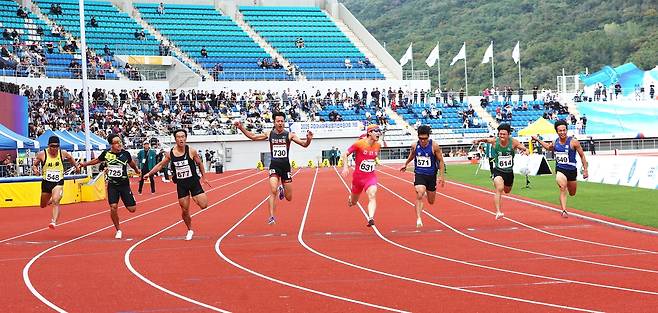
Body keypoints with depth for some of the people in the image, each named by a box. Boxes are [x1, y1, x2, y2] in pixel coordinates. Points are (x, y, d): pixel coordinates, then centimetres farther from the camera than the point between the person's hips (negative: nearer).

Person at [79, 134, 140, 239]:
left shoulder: (125, 154, -8)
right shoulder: (106, 153, -6)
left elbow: (132, 163, 14)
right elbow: (97, 160, 16)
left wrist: (136, 170, 29)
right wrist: (85, 164, 13)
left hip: (124, 184, 0)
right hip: (112, 185, 0)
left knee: (132, 209, -2)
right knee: (113, 207, -13)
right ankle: (118, 230, 6)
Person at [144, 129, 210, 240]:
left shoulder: (192, 151, -9)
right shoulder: (170, 153, -4)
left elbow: (199, 164, 6)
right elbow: (160, 165, 10)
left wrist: (203, 177, 8)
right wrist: (149, 174, 6)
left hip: (193, 181, -1)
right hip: (181, 184, 1)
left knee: (203, 205, -13)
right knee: (185, 210, 4)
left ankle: (195, 197, 21)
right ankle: (189, 230, 25)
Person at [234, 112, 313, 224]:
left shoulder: (289, 135, -3)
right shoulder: (269, 134, 2)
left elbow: (304, 144, -6)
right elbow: (253, 137, 11)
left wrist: (308, 139, -28)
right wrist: (241, 128, 1)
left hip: (285, 166, 0)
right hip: (274, 166, 0)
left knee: (289, 198, 8)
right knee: (273, 191, -22)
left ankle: (282, 189, 45)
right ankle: (272, 217, -17)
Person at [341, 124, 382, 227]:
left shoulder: (378, 146, 0)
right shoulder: (359, 144, -14)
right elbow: (344, 154, -9)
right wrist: (345, 167, -21)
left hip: (371, 177, 2)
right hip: (358, 176, -2)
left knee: (372, 196, -26)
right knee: (353, 201, 17)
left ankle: (371, 219, -37)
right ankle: (350, 198, 54)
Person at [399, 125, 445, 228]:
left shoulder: (434, 146, -13)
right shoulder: (414, 146, -6)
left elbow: (440, 161, -5)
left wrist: (441, 176, -8)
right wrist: (405, 164, 31)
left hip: (431, 175, 0)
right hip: (419, 174, 0)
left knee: (431, 201, 14)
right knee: (419, 196, -24)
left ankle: (427, 193, 52)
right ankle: (418, 219, -22)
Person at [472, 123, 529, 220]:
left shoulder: (513, 142, -14)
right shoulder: (494, 141, -14)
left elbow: (525, 149, -10)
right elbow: (486, 139, 6)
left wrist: (525, 151, -34)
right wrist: (478, 140, -13)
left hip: (509, 172, 3)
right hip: (498, 171, -3)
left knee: (507, 191, 26)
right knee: (499, 188, -29)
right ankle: (498, 212, -30)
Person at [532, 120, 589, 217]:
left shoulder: (573, 142, -13)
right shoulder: (555, 142, 0)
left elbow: (582, 156, -5)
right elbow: (548, 148, 26)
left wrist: (585, 170, -6)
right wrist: (538, 140, 22)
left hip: (571, 170, -1)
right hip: (560, 169, 1)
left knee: (572, 193, 16)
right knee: (562, 189, -25)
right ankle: (564, 211, -25)